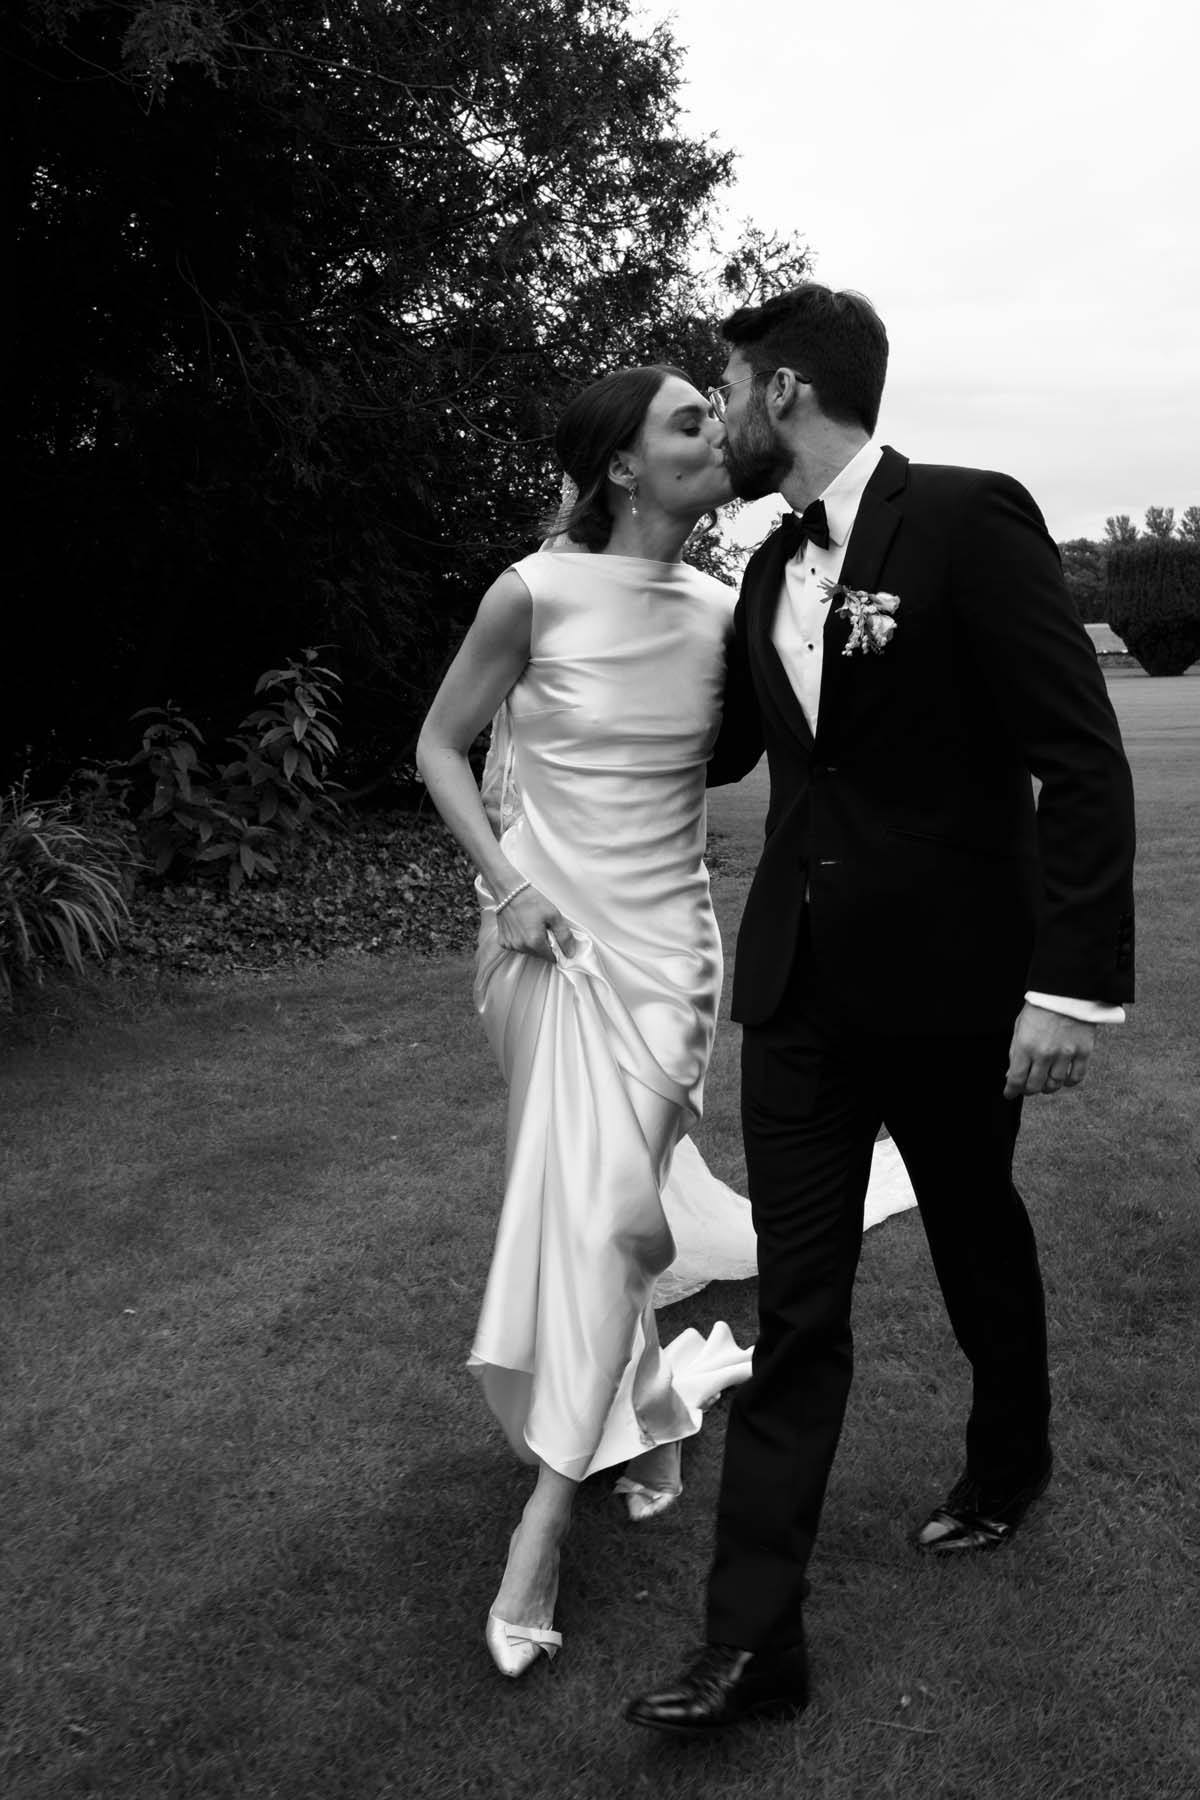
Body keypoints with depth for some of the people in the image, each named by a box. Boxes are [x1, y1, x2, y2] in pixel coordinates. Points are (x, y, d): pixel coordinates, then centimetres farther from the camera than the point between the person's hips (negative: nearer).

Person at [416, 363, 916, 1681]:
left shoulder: (722, 613, -1)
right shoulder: (536, 595, -11)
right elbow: (440, 745, -2)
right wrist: (500, 875, -11)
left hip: (662, 940, 2)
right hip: (549, 933, -1)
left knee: (610, 1206, -5)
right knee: (578, 1196, 9)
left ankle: (542, 1523, 6)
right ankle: (651, 1407, 38)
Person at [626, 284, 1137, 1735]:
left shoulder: (968, 520, -13)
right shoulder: (771, 570, 8)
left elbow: (1082, 760, -16)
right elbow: (725, 744, 22)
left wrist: (1075, 979, -20)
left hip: (948, 980, -5)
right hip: (802, 985, 5)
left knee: (978, 1245, 19)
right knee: (794, 1303, 4)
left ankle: (1008, 1466, 47)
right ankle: (753, 1640, 11)